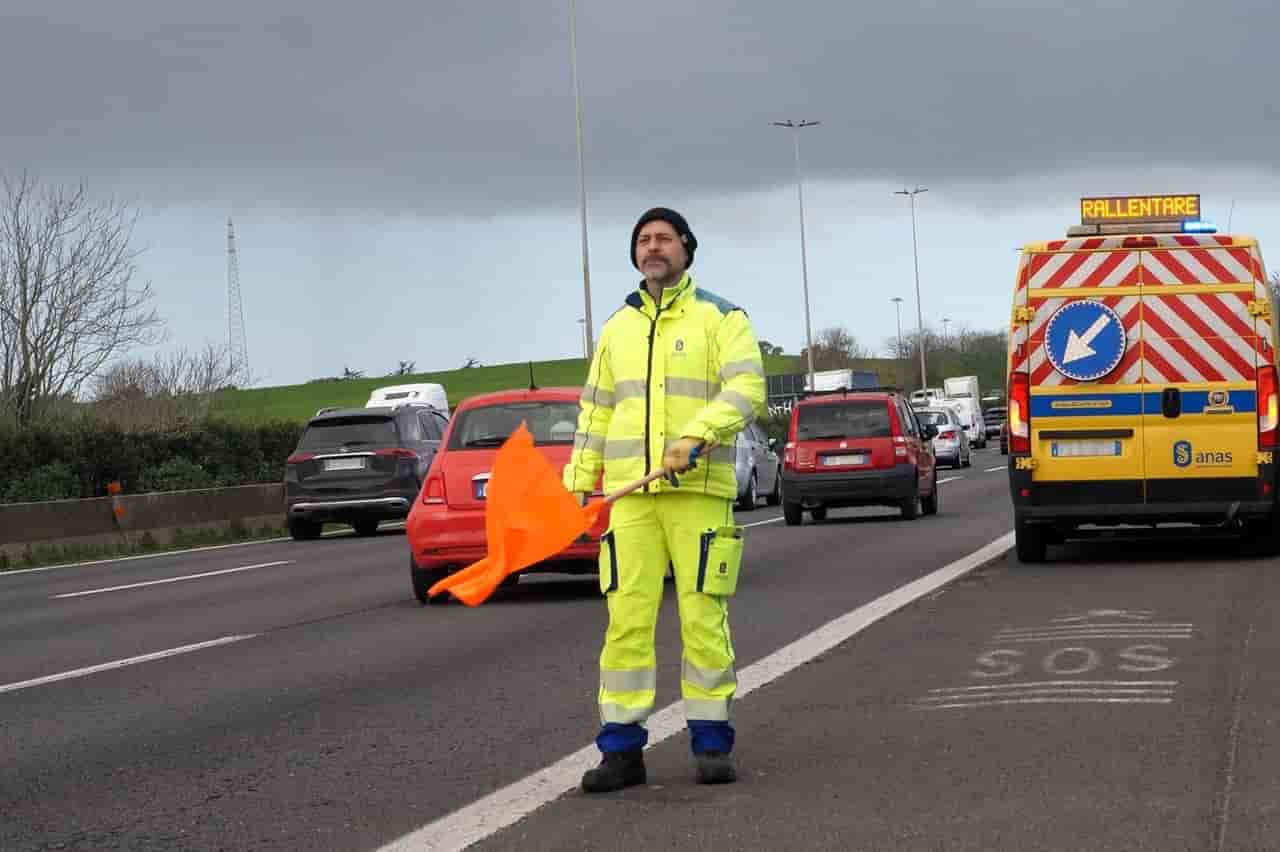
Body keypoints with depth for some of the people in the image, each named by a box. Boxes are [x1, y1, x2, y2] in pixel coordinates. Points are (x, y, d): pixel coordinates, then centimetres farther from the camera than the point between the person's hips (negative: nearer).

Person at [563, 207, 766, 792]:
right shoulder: (618, 328, 18)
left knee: (703, 617, -3)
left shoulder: (721, 318, 4)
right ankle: (621, 748, 2)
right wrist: (580, 480, 10)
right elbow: (596, 409, 20)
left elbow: (746, 388, -9)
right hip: (630, 492, 3)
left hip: (699, 488, -3)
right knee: (626, 617, -2)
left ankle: (712, 743, 7)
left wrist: (698, 435, -24)